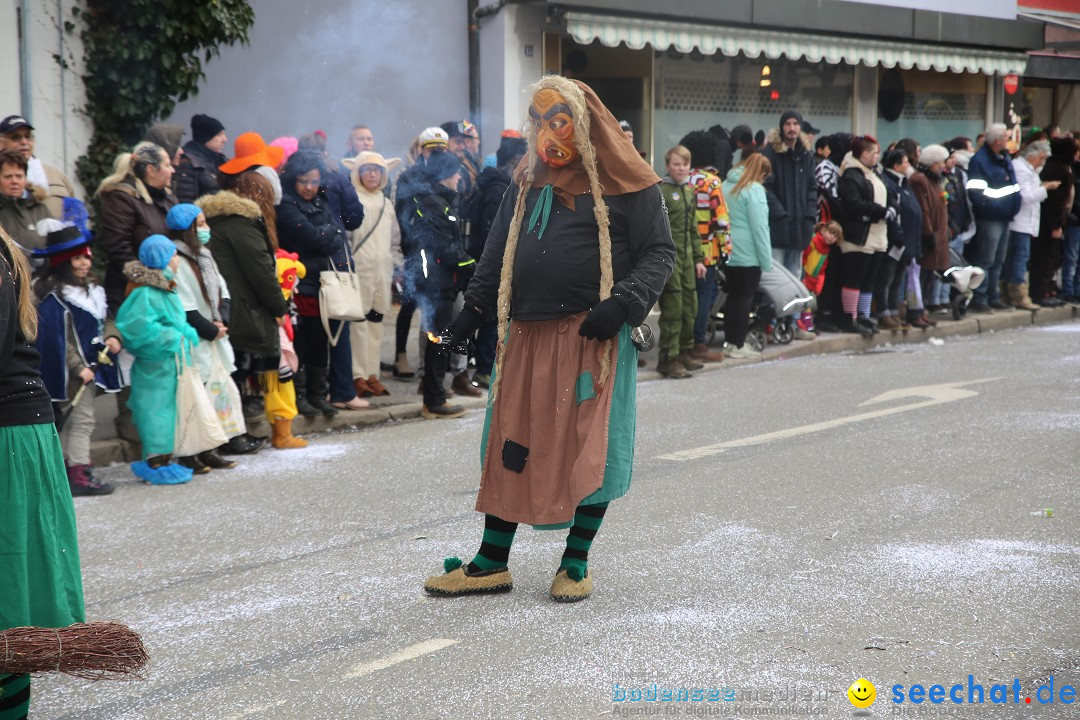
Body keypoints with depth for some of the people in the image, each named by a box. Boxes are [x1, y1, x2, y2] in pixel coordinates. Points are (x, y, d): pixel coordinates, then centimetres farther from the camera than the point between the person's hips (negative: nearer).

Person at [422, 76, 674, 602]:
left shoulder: (627, 185, -2)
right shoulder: (526, 185, 16)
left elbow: (659, 252, -4)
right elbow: (495, 258, 20)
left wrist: (624, 303, -19)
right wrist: (468, 317, 14)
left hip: (592, 336, -5)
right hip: (527, 336, 5)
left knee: (589, 447, 0)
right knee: (510, 444, 7)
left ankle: (576, 563, 13)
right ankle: (491, 563, 15)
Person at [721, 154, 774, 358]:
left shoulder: (727, 185, 8)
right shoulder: (754, 189, -12)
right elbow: (759, 227, -15)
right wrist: (767, 260, -10)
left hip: (729, 251, 7)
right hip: (748, 254, -7)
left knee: (732, 296, 14)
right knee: (744, 299, 1)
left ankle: (729, 342, 19)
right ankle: (738, 346, 3)